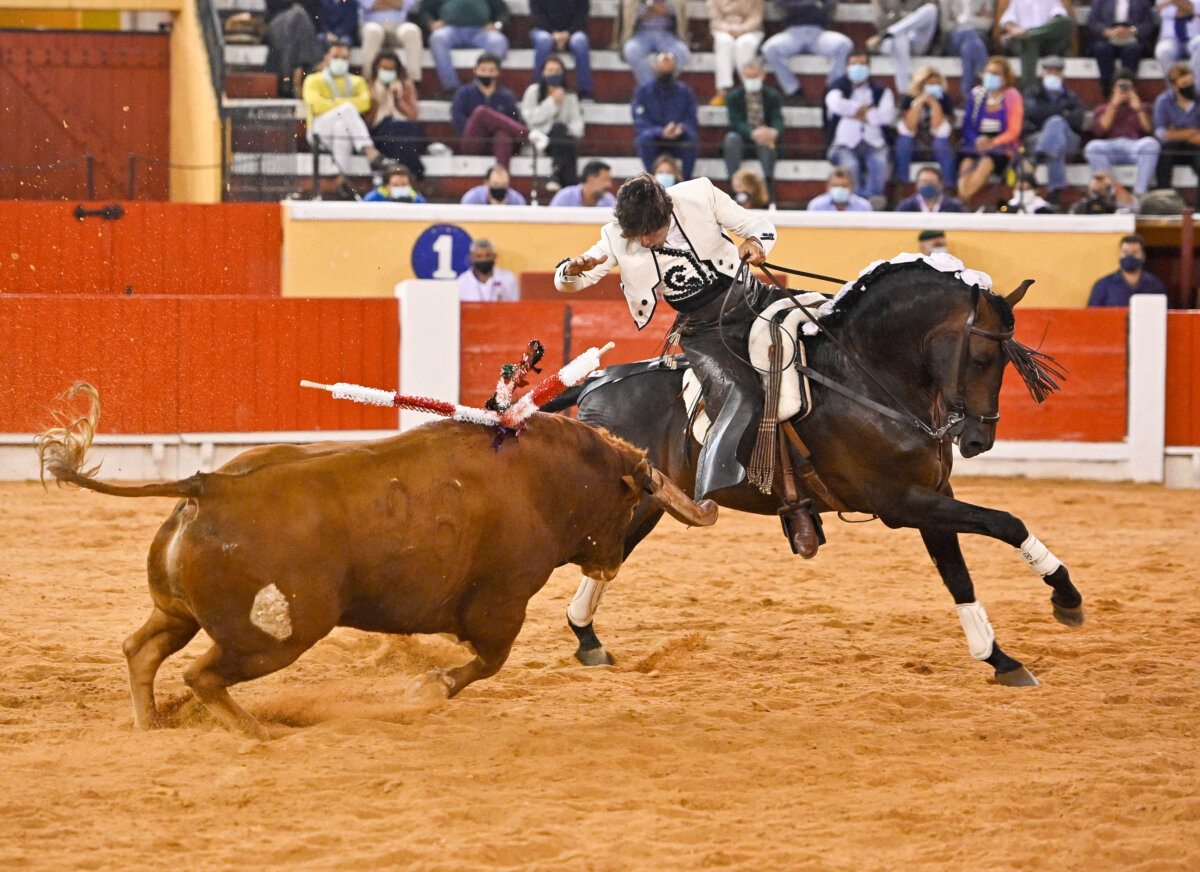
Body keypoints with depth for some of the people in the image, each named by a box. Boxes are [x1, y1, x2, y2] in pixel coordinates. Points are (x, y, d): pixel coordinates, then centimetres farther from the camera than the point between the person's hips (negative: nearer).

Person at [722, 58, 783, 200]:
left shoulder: (773, 96, 4)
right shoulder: (733, 97, 2)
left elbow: (778, 120, -10)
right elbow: (736, 123, -12)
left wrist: (774, 132, -37)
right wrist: (753, 133, -34)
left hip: (765, 136, 0)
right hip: (743, 138, 0)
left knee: (767, 142, -36)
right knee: (731, 138, -33)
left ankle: (768, 182, -40)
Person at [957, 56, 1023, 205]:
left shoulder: (1012, 96, 5)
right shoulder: (976, 95, 14)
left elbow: (1013, 131, -1)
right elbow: (967, 125, 9)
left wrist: (992, 142, -17)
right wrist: (976, 140, -13)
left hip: (1002, 144, -2)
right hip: (976, 141, 2)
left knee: (987, 161, -36)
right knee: (967, 161, -32)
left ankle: (964, 198, -48)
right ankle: (962, 200, -49)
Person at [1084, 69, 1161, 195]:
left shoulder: (1141, 108, 26)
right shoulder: (1102, 110, 25)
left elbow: (1149, 131, 8)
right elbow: (1099, 131, 3)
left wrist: (1138, 109, 1)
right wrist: (1113, 106, 4)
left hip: (1135, 146, 0)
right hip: (1110, 147, 0)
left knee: (1151, 143, -35)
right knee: (1093, 146, -35)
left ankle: (1140, 193, -35)